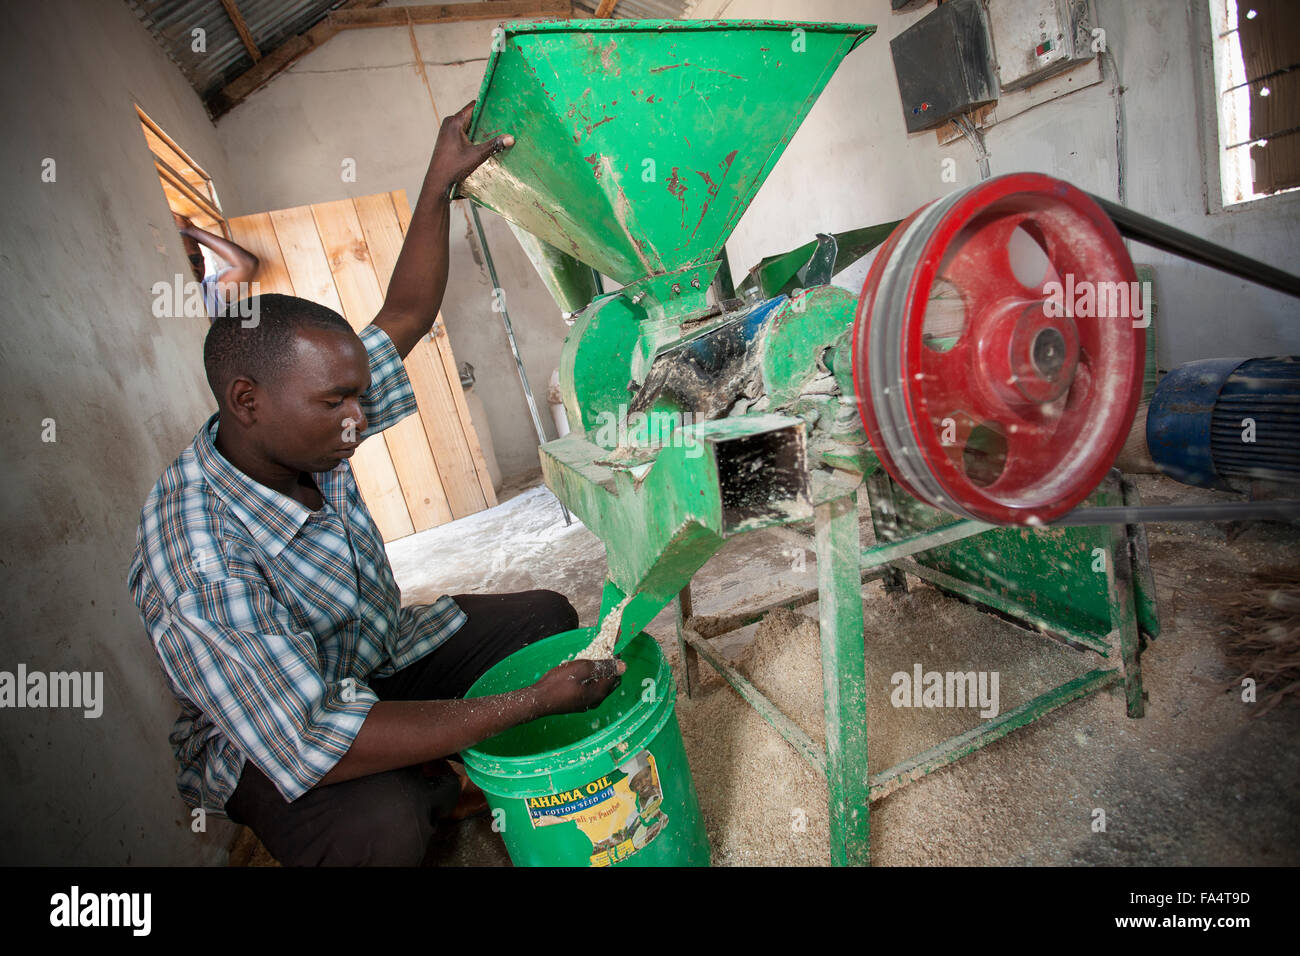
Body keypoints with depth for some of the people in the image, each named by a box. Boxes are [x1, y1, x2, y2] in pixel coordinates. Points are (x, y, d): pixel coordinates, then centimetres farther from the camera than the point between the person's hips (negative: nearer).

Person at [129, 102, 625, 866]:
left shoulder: (305, 431, -14)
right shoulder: (199, 570, -35)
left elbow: (407, 316, -5)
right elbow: (315, 746, -38)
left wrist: (439, 184, -11)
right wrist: (534, 702, -38)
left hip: (379, 657, 7)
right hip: (264, 745, -6)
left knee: (546, 616, 0)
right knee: (380, 826, -36)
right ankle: (442, 789, 3)